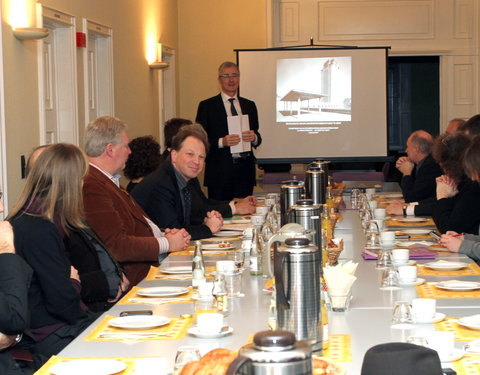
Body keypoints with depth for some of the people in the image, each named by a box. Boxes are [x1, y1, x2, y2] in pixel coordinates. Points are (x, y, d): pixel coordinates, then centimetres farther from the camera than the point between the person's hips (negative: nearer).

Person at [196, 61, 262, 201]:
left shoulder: (249, 105, 15)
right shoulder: (207, 106, 2)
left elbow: (258, 140, 17)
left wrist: (254, 137, -6)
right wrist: (221, 142, -17)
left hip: (245, 172, 4)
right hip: (219, 172, -4)